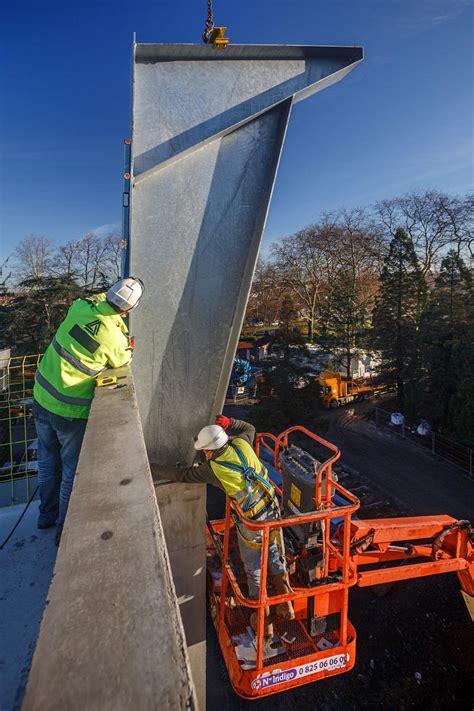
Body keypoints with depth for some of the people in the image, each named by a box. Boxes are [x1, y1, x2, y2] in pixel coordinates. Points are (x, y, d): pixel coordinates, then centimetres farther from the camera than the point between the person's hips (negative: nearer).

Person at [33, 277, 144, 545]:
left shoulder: (80, 306, -10)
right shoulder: (114, 339, -23)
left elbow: (99, 298, 16)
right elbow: (123, 361, 1)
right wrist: (128, 345, 15)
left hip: (42, 397, 7)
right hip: (69, 411, -7)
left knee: (48, 461, 24)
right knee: (73, 470, 13)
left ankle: (48, 514, 45)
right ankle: (66, 530, 29)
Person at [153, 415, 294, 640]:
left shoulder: (212, 468, -20)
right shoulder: (241, 443, -10)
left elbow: (181, 475, -7)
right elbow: (249, 428, 15)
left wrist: (152, 469, 4)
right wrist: (228, 423, 8)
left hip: (251, 524, -5)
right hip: (273, 511, 5)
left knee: (254, 571, 17)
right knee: (276, 560, 24)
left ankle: (263, 621, 32)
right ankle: (285, 607, 40)